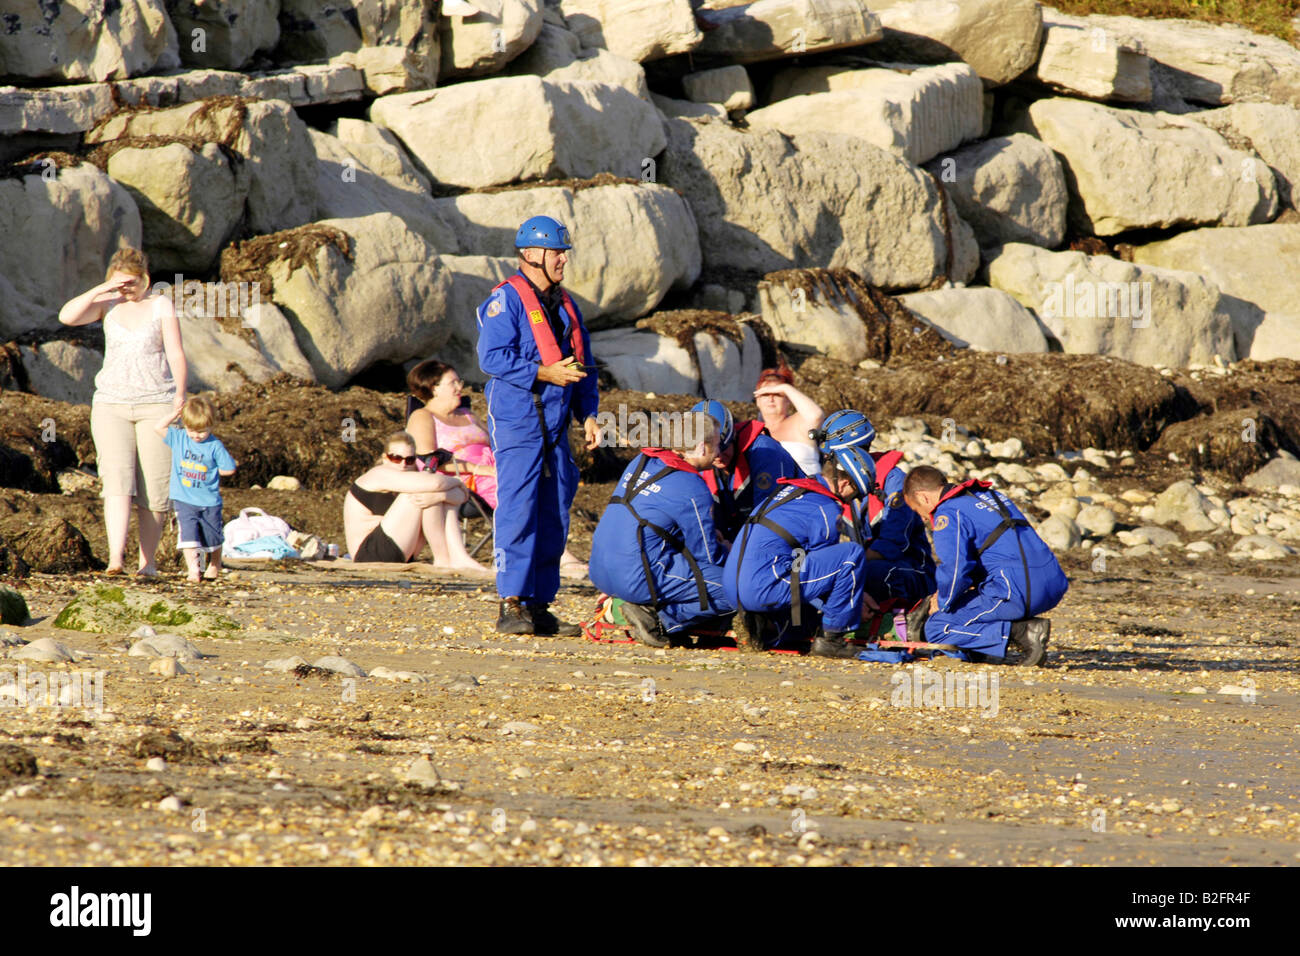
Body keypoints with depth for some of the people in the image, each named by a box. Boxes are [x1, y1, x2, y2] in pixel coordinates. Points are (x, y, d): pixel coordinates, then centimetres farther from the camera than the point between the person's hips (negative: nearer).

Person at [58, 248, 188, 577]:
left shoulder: (161, 305, 2)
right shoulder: (107, 304, 7)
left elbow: (176, 354, -2)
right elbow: (67, 316, -8)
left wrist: (180, 395, -11)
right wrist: (101, 290, -15)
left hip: (156, 404, -1)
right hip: (112, 404, 1)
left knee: (153, 488, -3)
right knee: (117, 479, -15)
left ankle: (148, 560, 8)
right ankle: (116, 556, -28)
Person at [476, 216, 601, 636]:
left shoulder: (565, 305, 19)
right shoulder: (506, 300, -6)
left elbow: (583, 366, 23)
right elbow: (492, 357, -16)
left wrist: (588, 414, 11)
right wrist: (544, 373, -20)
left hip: (555, 426, 8)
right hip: (516, 423, -8)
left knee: (554, 517, 7)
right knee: (517, 511, -12)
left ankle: (539, 606, 11)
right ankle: (512, 606, -13)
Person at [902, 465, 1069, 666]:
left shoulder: (948, 514, -3)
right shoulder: (990, 494, 25)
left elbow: (955, 570, -16)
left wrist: (943, 602, 5)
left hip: (1017, 592, -9)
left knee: (937, 629, -1)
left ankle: (1021, 633, -13)